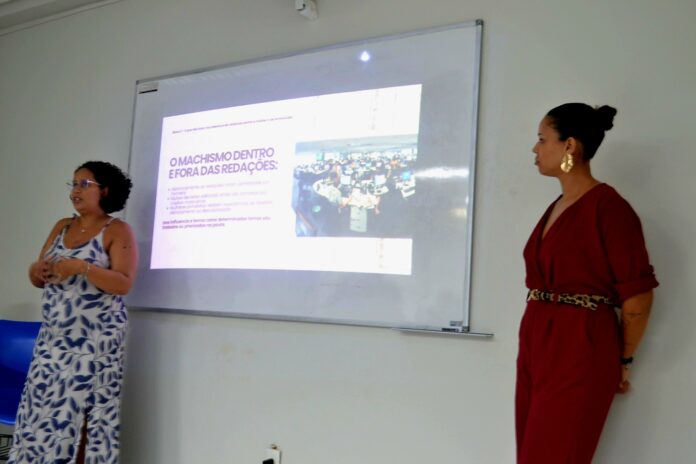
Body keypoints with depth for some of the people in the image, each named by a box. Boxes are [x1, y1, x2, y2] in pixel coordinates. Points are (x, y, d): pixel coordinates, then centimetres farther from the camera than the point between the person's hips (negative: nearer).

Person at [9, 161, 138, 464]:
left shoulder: (117, 231, -4)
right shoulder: (62, 227, 15)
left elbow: (124, 283, -14)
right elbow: (38, 279, 17)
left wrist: (81, 267, -23)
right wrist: (38, 271, -6)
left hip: (94, 342, -6)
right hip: (53, 339, 6)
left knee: (84, 414, -3)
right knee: (41, 413, 4)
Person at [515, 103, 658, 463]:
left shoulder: (608, 207, -13)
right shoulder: (557, 207, 12)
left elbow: (638, 297, -11)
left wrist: (621, 359, 1)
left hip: (580, 350, -8)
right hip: (536, 343, 8)